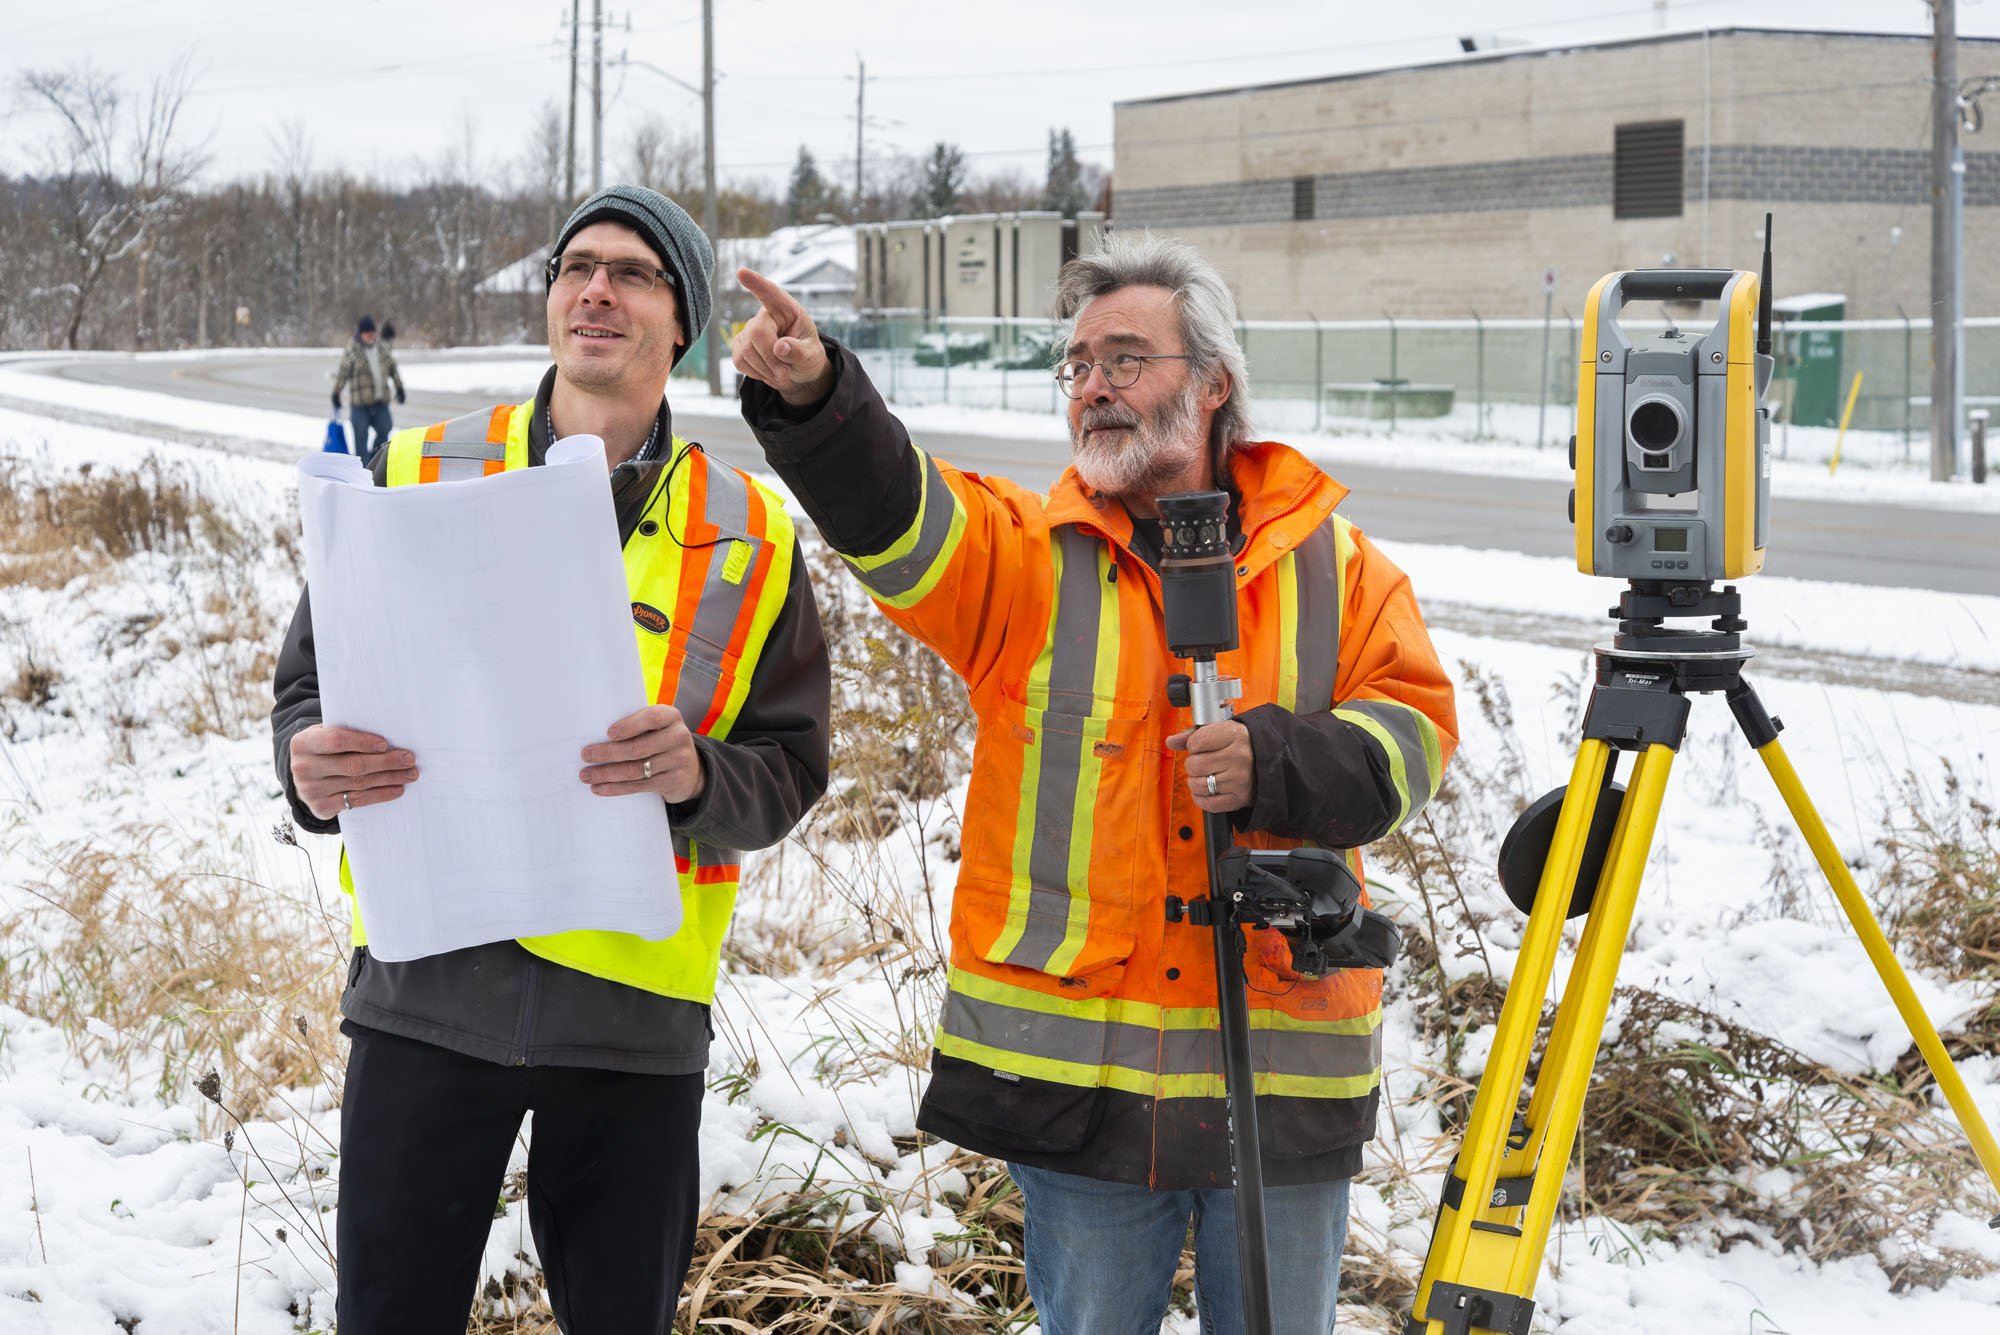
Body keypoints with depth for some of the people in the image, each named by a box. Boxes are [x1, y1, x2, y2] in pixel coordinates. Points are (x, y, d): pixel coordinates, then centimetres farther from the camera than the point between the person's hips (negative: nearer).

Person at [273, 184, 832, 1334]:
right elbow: (310, 685, 7)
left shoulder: (749, 537, 5)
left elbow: (790, 770, 3)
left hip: (636, 1010, 0)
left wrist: (696, 773, -20)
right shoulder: (420, 479, 5)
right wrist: (314, 769, -17)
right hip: (427, 988, 0)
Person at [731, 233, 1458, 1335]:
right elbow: (892, 517, -15)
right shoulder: (1027, 555, 4)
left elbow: (1413, 730, 1)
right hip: (1075, 1067, 0)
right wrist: (811, 396, -34)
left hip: (1285, 1065, 1)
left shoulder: (1334, 562, 8)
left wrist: (1273, 763, -18)